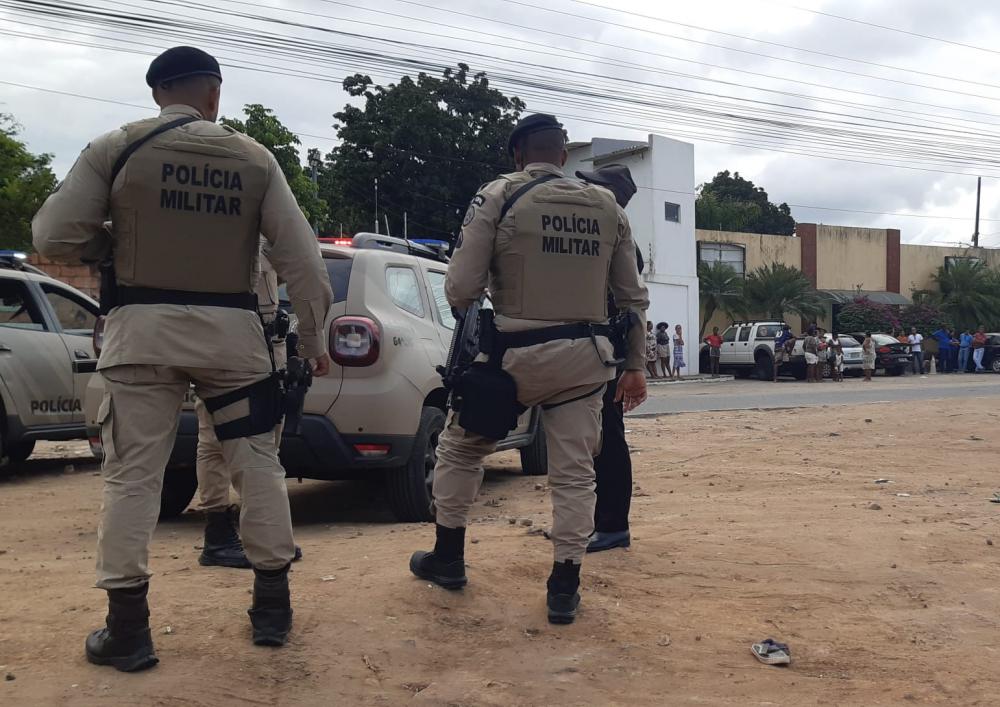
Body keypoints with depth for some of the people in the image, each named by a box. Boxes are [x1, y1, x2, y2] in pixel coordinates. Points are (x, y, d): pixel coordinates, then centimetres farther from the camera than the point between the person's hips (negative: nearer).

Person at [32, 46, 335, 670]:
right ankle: (273, 606, 19)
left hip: (144, 329, -1)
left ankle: (127, 629, 6)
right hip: (231, 330, 1)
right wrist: (314, 338, 10)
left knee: (133, 474, 4)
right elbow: (300, 255, 1)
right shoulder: (255, 159, 4)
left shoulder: (117, 148, 0)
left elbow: (55, 236, -2)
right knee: (259, 463, 13)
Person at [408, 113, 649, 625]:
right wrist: (635, 365, 17)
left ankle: (448, 558, 29)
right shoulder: (607, 206, 8)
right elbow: (633, 297, 10)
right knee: (574, 472, 11)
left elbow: (460, 287, -10)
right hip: (586, 356, 3)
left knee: (459, 447, 18)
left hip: (520, 352, -3)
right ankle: (564, 588, 12)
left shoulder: (499, 197, -6)